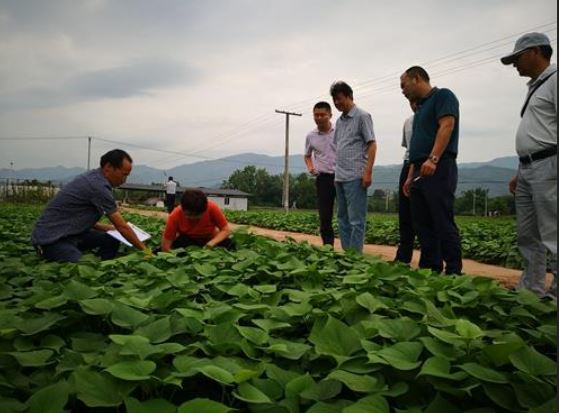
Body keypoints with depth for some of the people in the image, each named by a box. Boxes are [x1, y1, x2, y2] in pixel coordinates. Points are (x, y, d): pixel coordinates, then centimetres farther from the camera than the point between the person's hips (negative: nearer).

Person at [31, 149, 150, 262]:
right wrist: (144, 249, -7)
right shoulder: (99, 185, -20)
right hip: (50, 239, -11)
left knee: (111, 241, 4)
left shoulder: (93, 178, 8)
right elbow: (122, 226, -16)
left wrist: (106, 227, 19)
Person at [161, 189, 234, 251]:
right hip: (186, 241, 0)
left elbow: (226, 230, -21)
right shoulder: (175, 215, -26)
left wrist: (212, 242, -37)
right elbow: (165, 246, -22)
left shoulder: (212, 208, -27)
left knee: (229, 244, -28)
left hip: (210, 239, 1)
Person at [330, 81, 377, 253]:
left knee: (356, 220, -5)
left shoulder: (362, 116, -2)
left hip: (355, 177, -8)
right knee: (342, 219, 10)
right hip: (340, 177, 8)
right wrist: (337, 173, 16)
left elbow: (372, 145, -7)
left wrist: (368, 172, -16)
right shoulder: (339, 121, 18)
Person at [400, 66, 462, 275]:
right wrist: (410, 177, 18)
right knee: (423, 225, 7)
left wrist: (433, 159, -27)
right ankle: (429, 271, 13)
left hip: (438, 169, -9)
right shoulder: (420, 106, 26)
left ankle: (454, 272, -4)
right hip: (421, 171, 9)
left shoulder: (443, 96, 1)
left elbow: (446, 126, -15)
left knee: (443, 224, -10)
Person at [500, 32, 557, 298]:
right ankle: (531, 292, 17)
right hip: (527, 169, 9)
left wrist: (555, 172, -23)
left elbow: (550, 133, -16)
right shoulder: (535, 87, 23)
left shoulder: (555, 79, -5)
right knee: (527, 237, 10)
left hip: (548, 168, -9)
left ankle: (557, 296, -3)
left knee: (552, 237, -9)